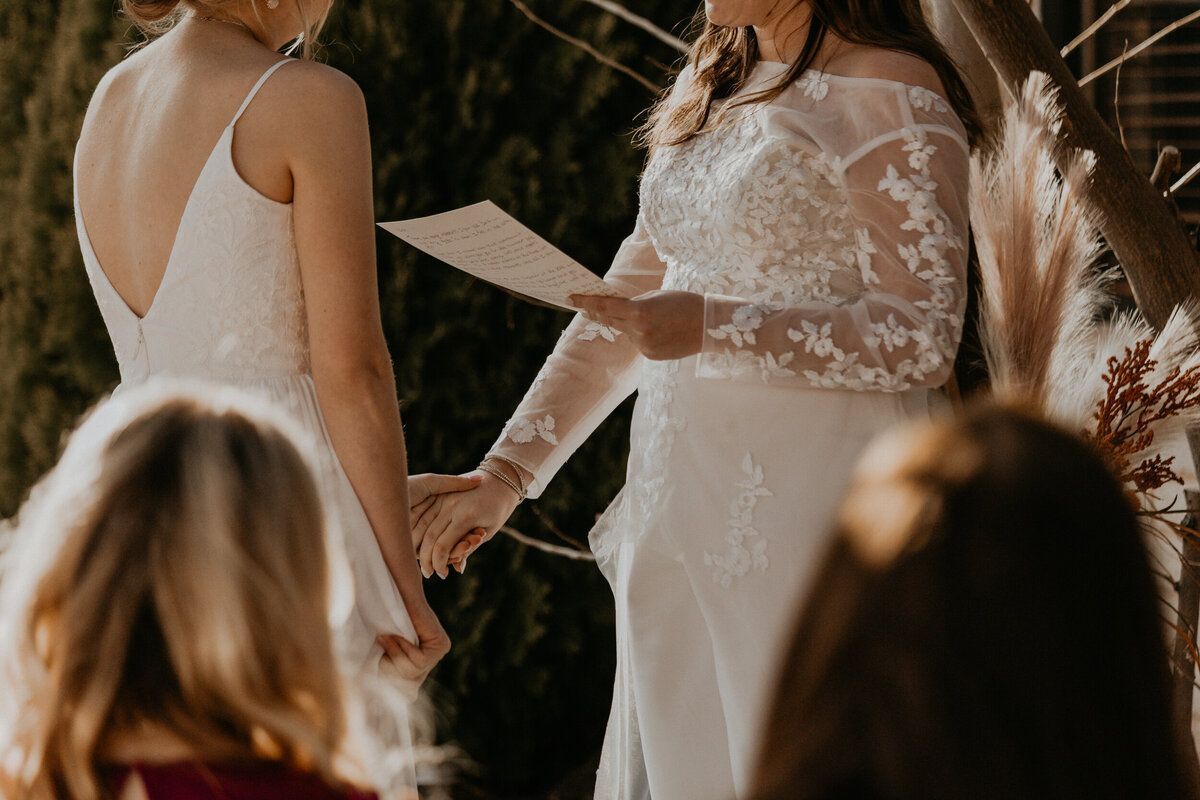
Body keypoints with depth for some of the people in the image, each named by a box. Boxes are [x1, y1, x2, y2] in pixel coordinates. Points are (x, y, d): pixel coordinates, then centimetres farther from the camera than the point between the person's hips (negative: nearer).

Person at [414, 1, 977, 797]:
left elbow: (923, 340, -14)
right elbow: (629, 300, 20)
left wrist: (713, 328, -21)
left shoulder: (892, 98, -9)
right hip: (681, 514, 8)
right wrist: (504, 475, 15)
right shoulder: (710, 89, 16)